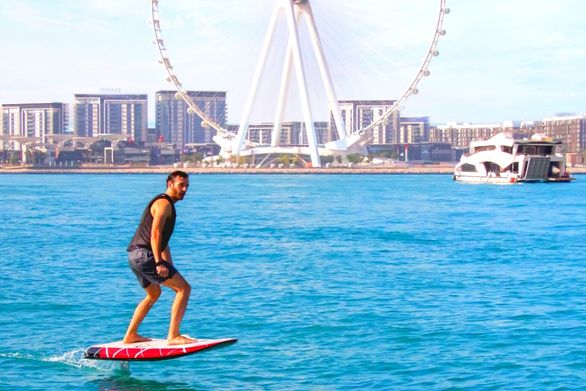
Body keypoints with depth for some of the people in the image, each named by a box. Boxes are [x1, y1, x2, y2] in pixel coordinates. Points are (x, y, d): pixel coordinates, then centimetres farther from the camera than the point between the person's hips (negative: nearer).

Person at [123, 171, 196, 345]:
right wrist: (159, 263, -27)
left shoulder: (166, 204, 25)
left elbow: (163, 241, 29)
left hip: (134, 255, 11)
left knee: (154, 294, 29)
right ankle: (173, 336, -13)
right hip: (144, 254, -11)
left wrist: (170, 268, 29)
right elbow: (155, 233, -20)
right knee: (184, 288, -10)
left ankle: (130, 335, 30)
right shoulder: (164, 203, -8)